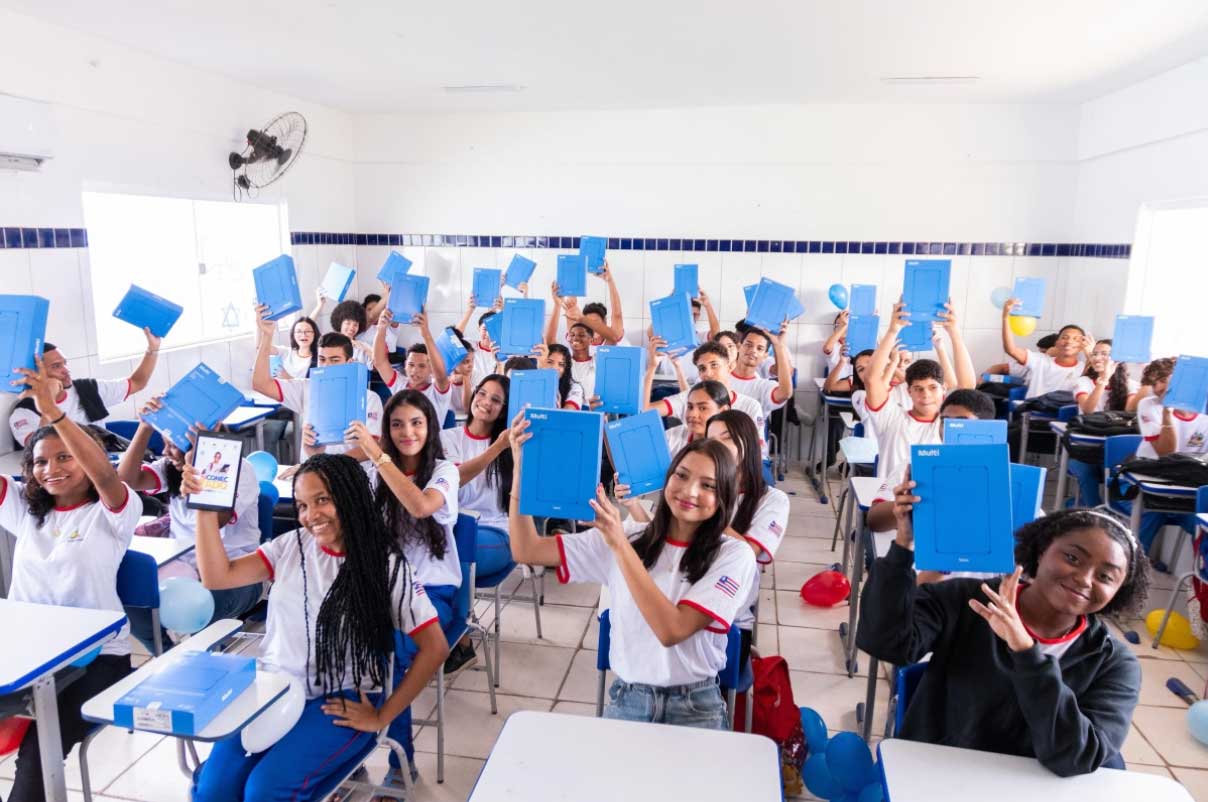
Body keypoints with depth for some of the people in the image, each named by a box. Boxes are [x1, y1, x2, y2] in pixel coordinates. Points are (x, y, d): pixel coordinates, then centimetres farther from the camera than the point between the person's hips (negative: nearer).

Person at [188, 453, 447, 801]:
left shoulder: (385, 564, -10)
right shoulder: (291, 544, 3)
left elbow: (434, 647, -10)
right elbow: (217, 576, -2)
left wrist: (381, 717, -9)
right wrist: (205, 508, -12)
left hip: (338, 702, -4)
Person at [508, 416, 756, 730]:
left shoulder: (734, 556, -10)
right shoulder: (627, 535, -2)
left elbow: (672, 630, -22)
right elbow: (526, 550, -6)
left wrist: (620, 546, -26)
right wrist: (521, 467, -15)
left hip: (696, 709, -1)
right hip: (626, 700, 1)